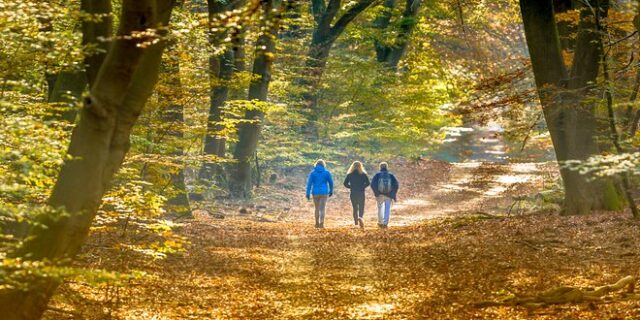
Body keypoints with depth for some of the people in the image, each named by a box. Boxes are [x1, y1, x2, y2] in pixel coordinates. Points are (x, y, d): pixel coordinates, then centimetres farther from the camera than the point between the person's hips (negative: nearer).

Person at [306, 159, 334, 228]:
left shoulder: (313, 173, 1)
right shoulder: (327, 172, 0)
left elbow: (309, 183, -3)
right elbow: (331, 182, 6)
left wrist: (308, 193, -1)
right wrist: (331, 191, 21)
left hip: (315, 193, 1)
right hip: (324, 193, -1)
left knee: (317, 208, 15)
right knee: (322, 208, -4)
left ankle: (317, 223, 22)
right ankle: (321, 223, -17)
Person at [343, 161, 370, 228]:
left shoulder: (349, 174, 2)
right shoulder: (363, 174, -1)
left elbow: (345, 183, -1)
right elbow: (367, 183, -8)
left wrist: (351, 187, 11)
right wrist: (362, 187, 6)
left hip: (353, 193, 2)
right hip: (361, 193, -2)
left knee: (355, 208, 13)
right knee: (361, 208, 0)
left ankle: (356, 222, 10)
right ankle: (360, 217, -28)